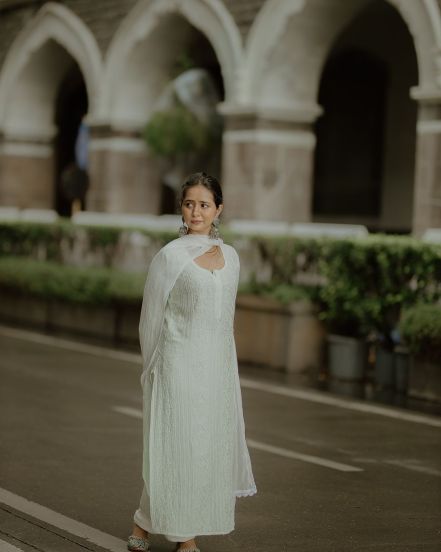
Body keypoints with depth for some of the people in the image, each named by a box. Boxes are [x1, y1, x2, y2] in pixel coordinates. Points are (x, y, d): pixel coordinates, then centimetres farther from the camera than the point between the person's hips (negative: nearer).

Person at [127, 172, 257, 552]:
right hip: (180, 368, -5)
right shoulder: (170, 256, -7)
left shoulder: (230, 256, 9)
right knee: (178, 449, -1)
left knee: (213, 448, 7)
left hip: (219, 369, 5)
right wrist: (154, 372, 3)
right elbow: (151, 318, -2)